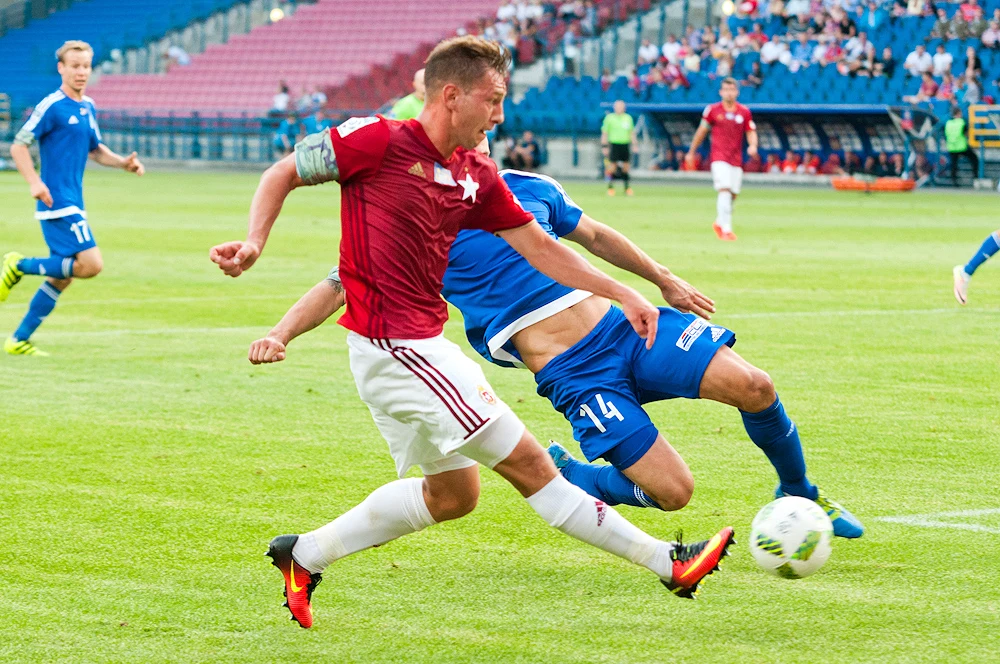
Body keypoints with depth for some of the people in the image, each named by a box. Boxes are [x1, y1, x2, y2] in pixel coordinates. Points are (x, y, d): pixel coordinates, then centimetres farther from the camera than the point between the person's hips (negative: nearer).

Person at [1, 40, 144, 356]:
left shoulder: (88, 107, 14)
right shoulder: (52, 106, -11)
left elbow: (94, 149, 27)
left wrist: (123, 162, 9)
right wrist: (35, 183, -24)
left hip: (73, 204, 9)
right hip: (57, 203, -9)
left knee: (62, 276, 9)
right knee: (91, 264, -17)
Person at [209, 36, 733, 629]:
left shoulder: (477, 175, 8)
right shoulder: (380, 141, -13)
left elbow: (539, 246, 14)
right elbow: (284, 174, -5)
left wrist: (624, 295, 10)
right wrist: (254, 244, -19)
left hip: (422, 345, 10)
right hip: (393, 343, -10)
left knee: (452, 493, 18)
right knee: (528, 462, -5)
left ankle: (306, 556, 25)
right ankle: (667, 561, -1)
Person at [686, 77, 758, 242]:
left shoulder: (745, 112, 6)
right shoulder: (712, 110, 1)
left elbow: (751, 133, 10)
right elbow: (702, 131, 10)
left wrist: (753, 145, -13)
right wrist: (691, 152, 16)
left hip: (736, 159, 4)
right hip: (719, 158, -4)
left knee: (733, 194, 6)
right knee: (725, 190, -19)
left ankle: (719, 223, 31)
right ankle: (726, 229, -24)